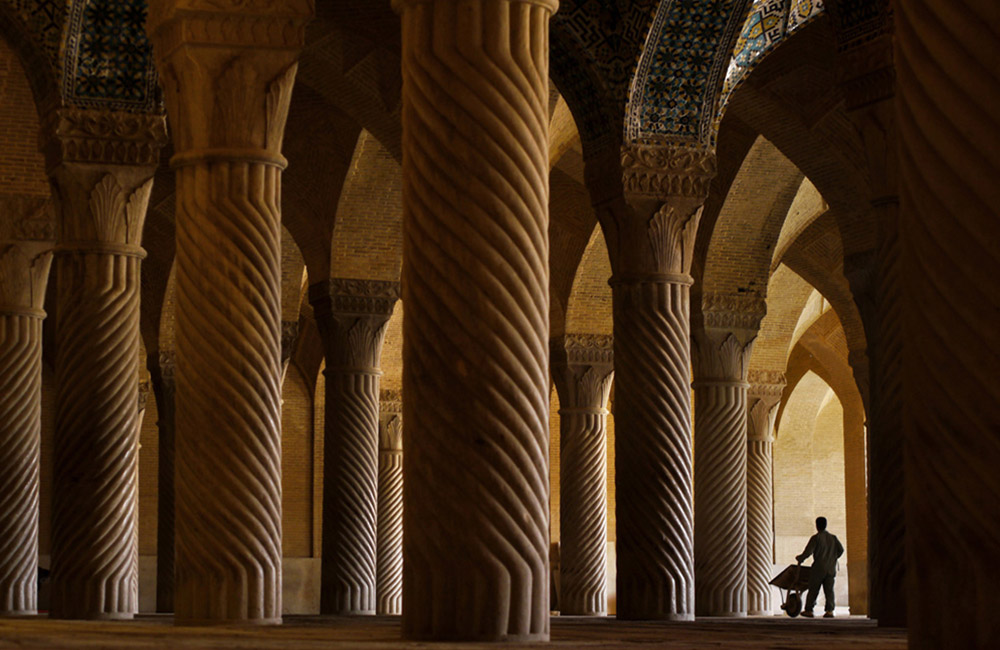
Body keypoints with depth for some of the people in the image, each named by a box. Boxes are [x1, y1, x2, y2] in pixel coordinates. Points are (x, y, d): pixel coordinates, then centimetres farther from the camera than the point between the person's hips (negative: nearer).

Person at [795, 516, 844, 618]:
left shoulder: (815, 538, -7)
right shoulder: (833, 538, 9)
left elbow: (808, 552, -12)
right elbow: (841, 550, 9)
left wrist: (799, 558, 4)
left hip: (819, 568, -4)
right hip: (831, 568, 4)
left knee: (813, 590, 4)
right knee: (829, 590, 3)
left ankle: (809, 610, 9)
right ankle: (830, 610, -6)